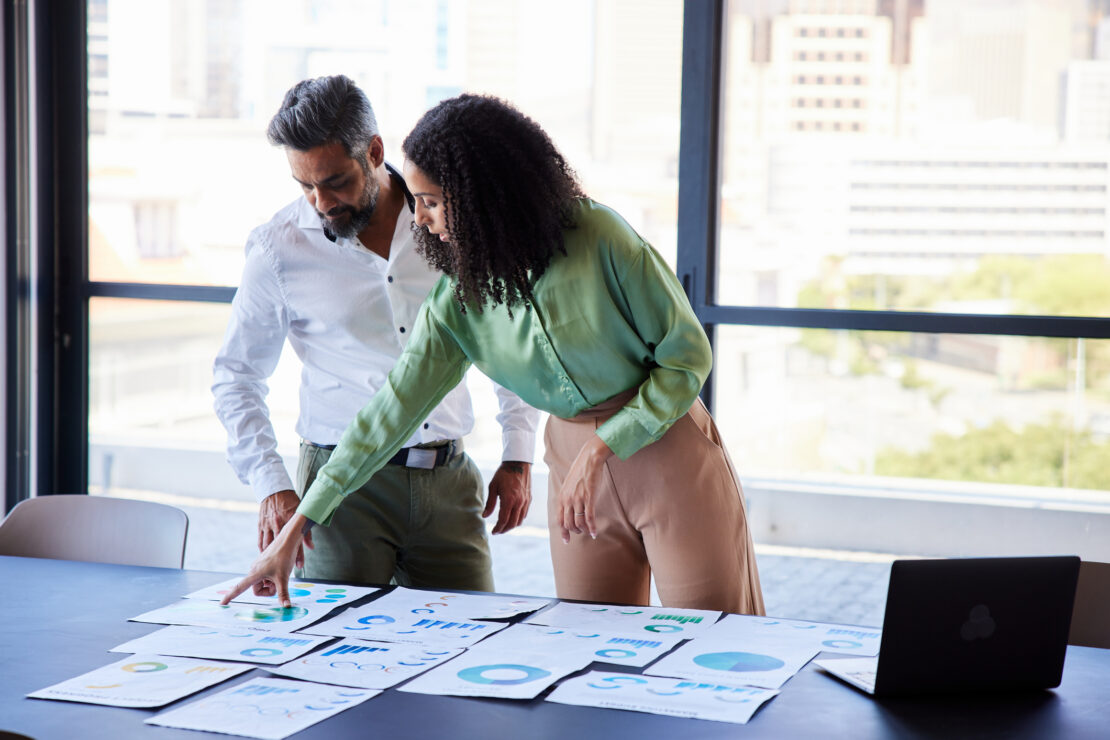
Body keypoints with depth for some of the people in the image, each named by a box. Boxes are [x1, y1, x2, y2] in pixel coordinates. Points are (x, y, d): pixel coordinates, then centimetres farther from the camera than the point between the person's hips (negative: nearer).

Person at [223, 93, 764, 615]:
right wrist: (297, 528, -4)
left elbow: (688, 356, -11)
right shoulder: (458, 297, -5)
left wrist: (599, 451, -19)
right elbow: (392, 408, -2)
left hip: (669, 451, -4)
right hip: (575, 461, 4)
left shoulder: (597, 236, -18)